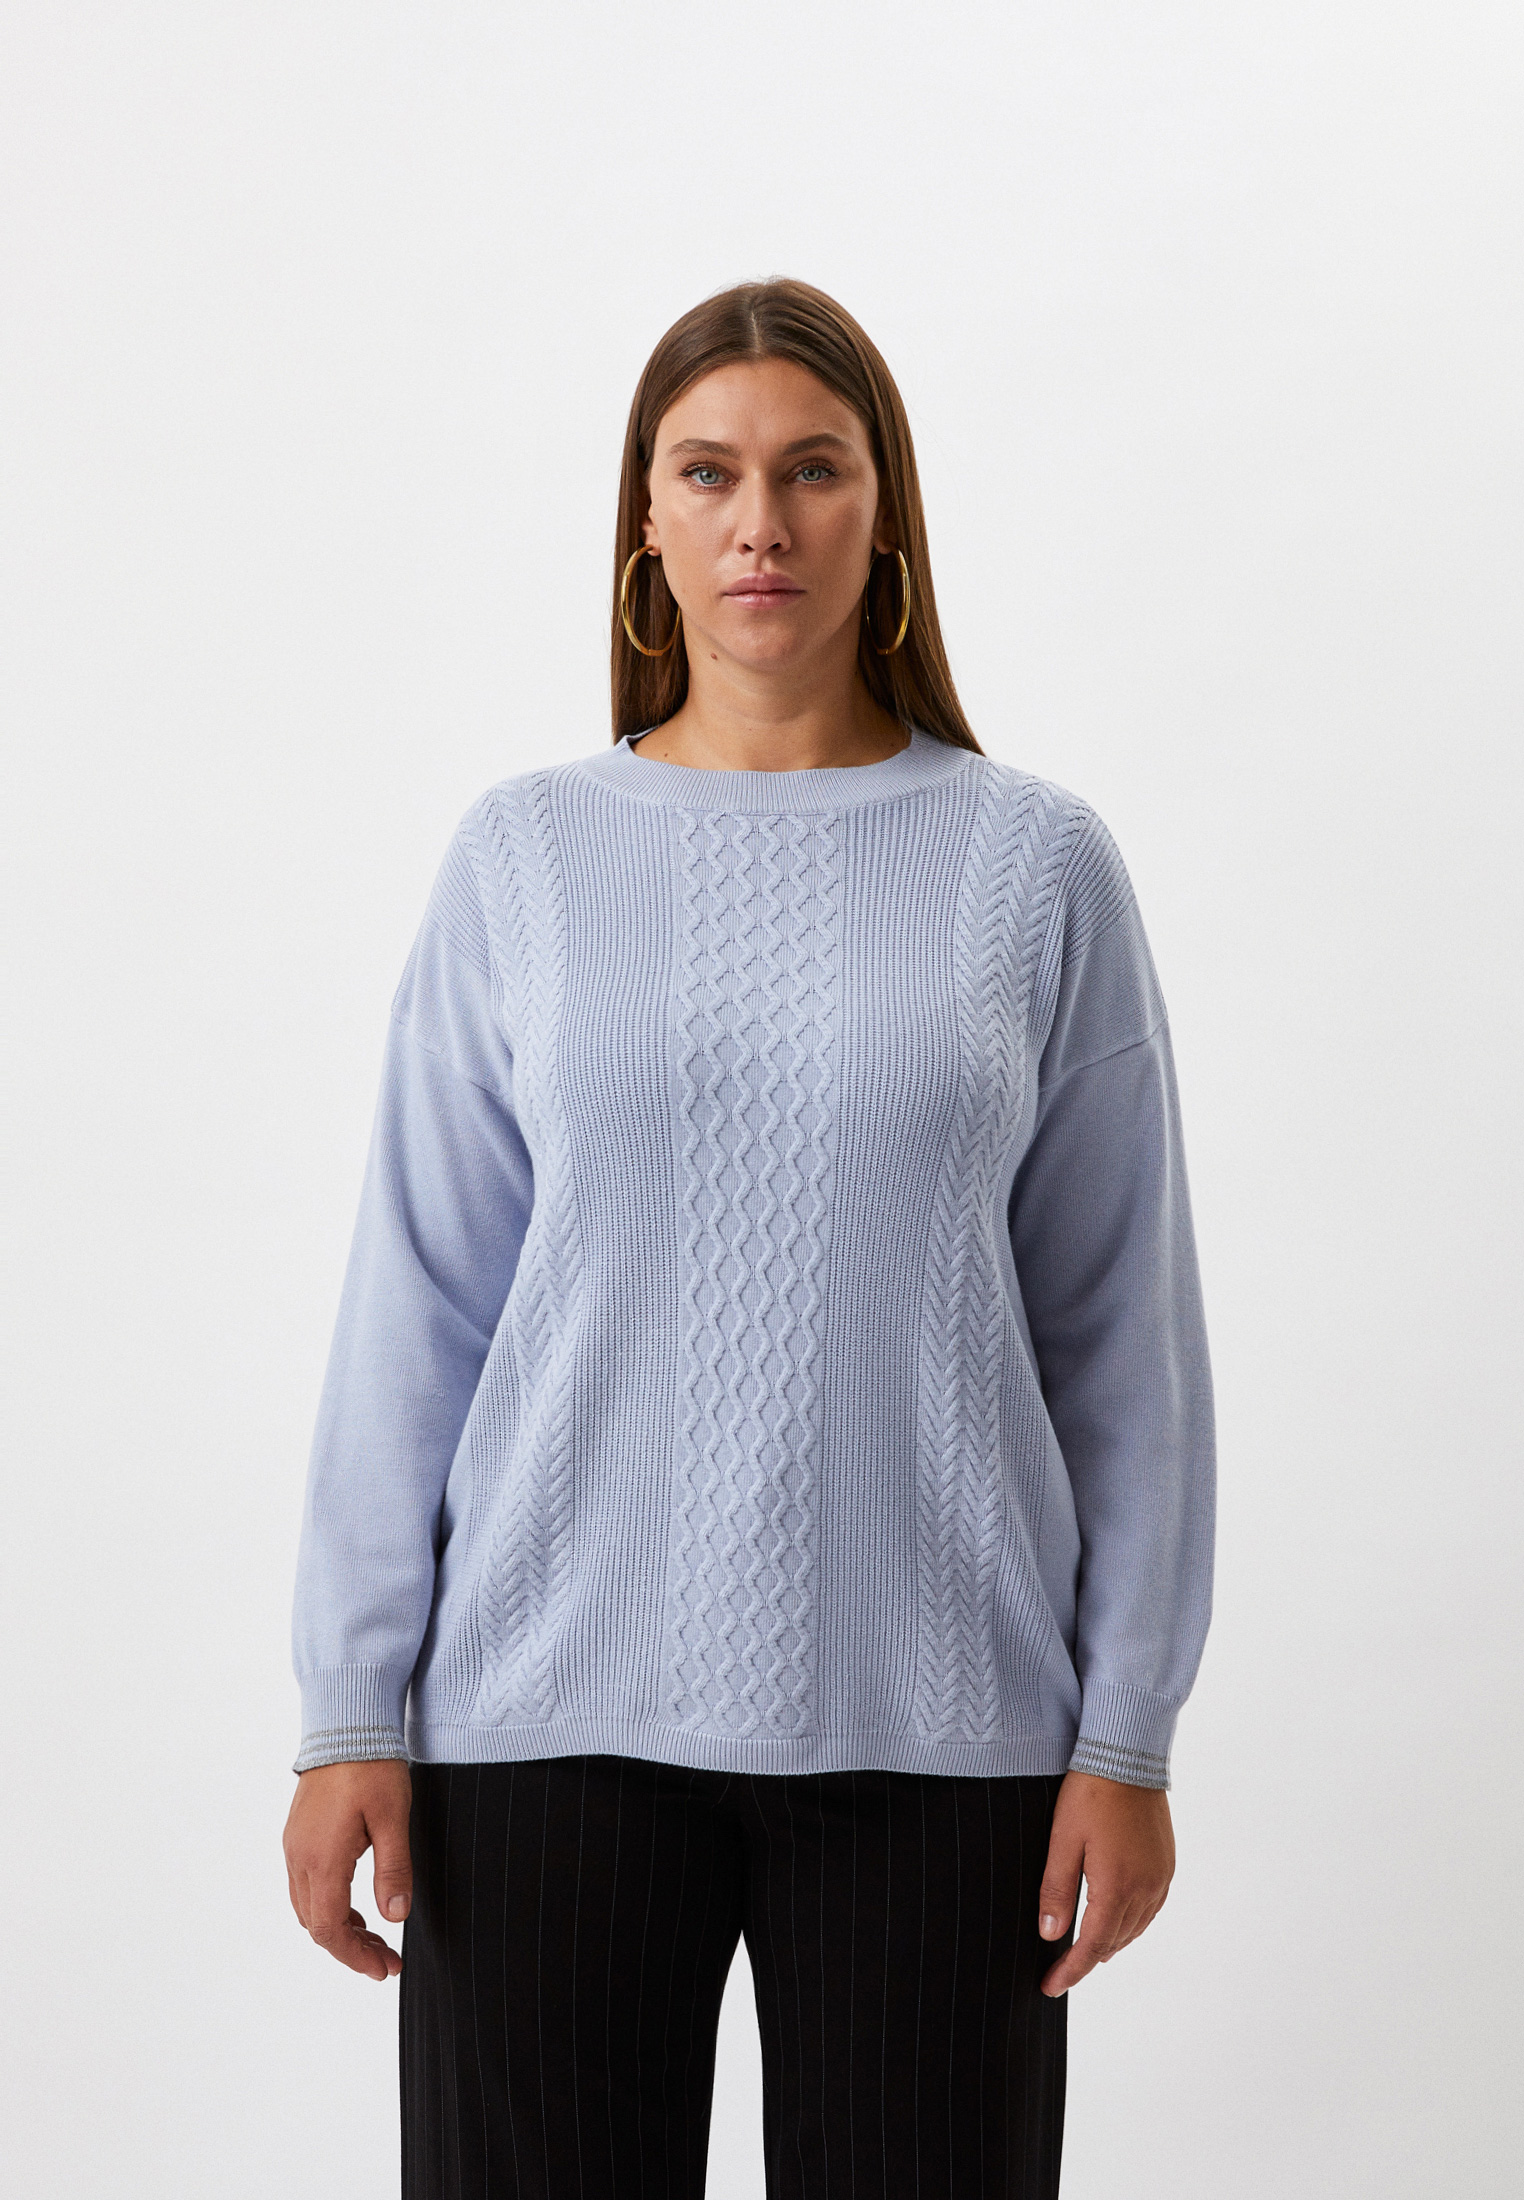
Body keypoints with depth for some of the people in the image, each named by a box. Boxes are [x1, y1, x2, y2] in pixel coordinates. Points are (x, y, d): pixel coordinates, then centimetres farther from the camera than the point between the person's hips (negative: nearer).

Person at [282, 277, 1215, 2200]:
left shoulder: (1033, 864, 2)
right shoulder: (526, 856, 3)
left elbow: (1121, 1327, 3)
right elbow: (414, 1304, 3)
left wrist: (1128, 1734, 0)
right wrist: (352, 1713, 0)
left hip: (934, 1725, 0)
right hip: (555, 1708, 1)